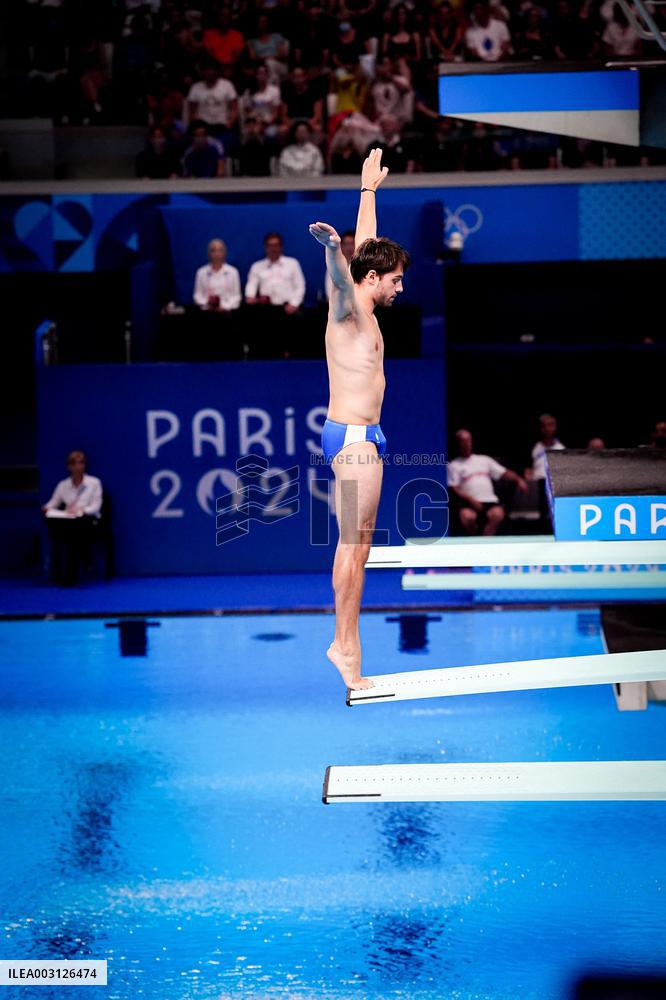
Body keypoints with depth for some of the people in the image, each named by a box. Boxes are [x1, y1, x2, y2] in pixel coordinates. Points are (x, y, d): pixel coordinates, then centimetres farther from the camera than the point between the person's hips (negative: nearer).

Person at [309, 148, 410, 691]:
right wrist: (331, 246, -57)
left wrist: (370, 187, 40)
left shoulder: (361, 311, 14)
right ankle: (346, 647, -12)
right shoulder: (348, 310, -11)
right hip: (355, 438, -10)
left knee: (356, 544, 8)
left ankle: (345, 641, 9)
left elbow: (365, 242, 28)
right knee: (355, 543, -11)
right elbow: (342, 274, -35)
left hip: (357, 438, 10)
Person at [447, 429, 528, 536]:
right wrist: (471, 499, -15)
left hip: (490, 501, 2)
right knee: (467, 516, -37)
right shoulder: (454, 466, 13)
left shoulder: (484, 460, 24)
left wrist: (518, 479, -1)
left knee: (497, 514, -33)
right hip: (469, 504, -2)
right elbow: (455, 490, 2)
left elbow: (504, 473, 19)